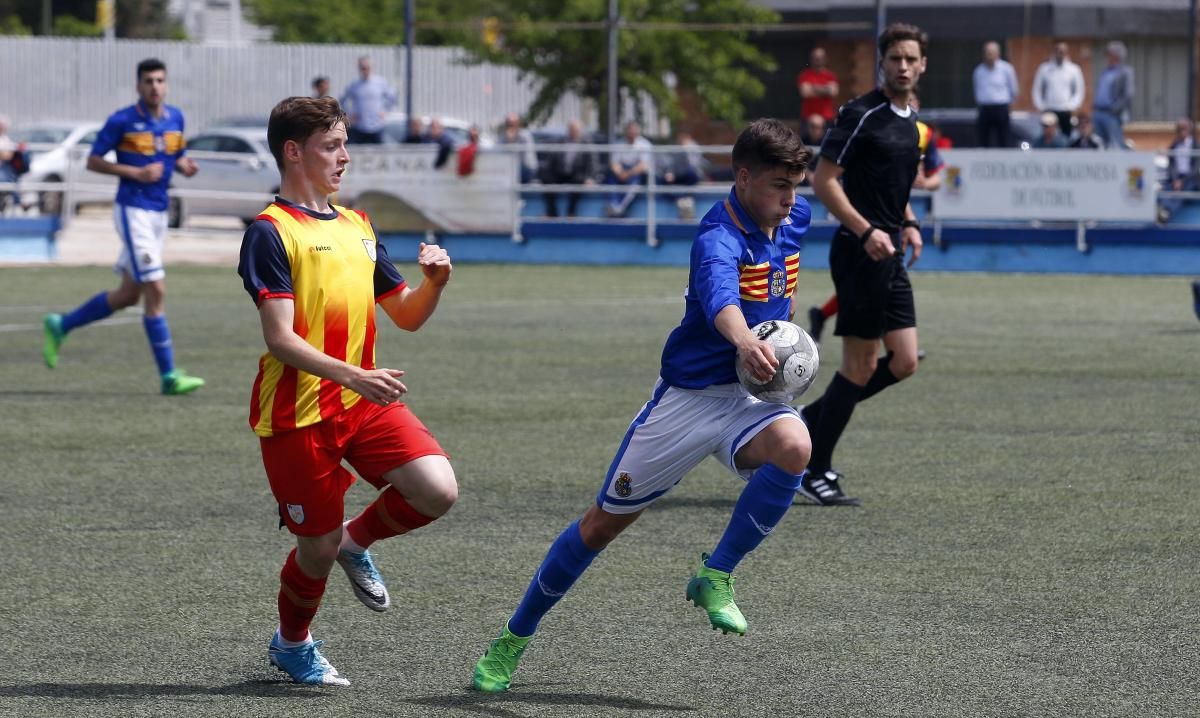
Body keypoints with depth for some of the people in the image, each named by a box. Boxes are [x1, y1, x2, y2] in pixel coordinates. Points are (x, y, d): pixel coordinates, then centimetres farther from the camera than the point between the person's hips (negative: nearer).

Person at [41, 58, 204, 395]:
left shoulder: (175, 118, 7)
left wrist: (185, 166, -4)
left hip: (159, 213, 8)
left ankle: (60, 326, 32)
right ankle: (169, 376, -9)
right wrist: (136, 173, -17)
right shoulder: (122, 121, -10)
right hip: (133, 212, -8)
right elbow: (93, 161, -6)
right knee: (156, 291, -12)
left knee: (129, 294, 14)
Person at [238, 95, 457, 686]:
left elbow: (406, 315, 19)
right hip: (297, 412, -6)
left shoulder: (357, 226, 15)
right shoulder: (271, 232, -9)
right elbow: (280, 339, -18)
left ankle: (357, 541, 15)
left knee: (438, 490, -15)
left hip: (365, 401, 6)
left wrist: (434, 282, -3)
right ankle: (291, 643, 32)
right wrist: (351, 376, -30)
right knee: (318, 547, 1)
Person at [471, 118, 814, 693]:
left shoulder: (794, 217, 0)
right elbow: (719, 295, -50)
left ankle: (715, 577, -14)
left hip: (751, 397, 5)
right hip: (688, 395, -5)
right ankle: (514, 638, 24)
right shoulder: (718, 239, -25)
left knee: (793, 447, -31)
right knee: (603, 522, 6)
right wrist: (743, 341, -69)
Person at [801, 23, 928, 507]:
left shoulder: (909, 122, 14)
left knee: (904, 362, 5)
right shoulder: (861, 115, -12)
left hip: (889, 255, 9)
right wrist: (867, 231, -22)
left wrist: (908, 223, 13)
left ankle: (809, 422, 18)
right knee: (861, 366, -5)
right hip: (859, 253, -9)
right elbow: (823, 181, -15)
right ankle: (815, 472, 5)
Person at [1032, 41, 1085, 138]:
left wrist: (1073, 107, -4)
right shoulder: (1044, 69, 3)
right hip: (1049, 112, 0)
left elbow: (1079, 91, 7)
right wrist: (1040, 107, 0)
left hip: (1067, 112, 0)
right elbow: (1037, 90, 8)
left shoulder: (1074, 70, 3)